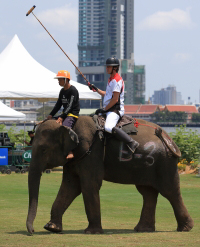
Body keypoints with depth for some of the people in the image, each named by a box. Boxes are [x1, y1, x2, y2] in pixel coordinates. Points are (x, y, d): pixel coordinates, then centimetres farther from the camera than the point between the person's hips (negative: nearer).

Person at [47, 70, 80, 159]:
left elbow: (70, 106, -20)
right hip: (65, 114, 10)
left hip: (73, 114, -10)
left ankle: (70, 152, -37)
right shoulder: (62, 91, 15)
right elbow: (58, 104, 18)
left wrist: (61, 117, -27)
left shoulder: (73, 90, -13)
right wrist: (51, 115, 6)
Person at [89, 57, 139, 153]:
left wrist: (104, 109, -15)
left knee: (109, 127, -33)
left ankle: (131, 142, -34)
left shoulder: (116, 80, -14)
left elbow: (115, 99, -20)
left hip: (115, 109, -11)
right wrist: (96, 89, 20)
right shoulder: (111, 79, 19)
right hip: (109, 109, 11)